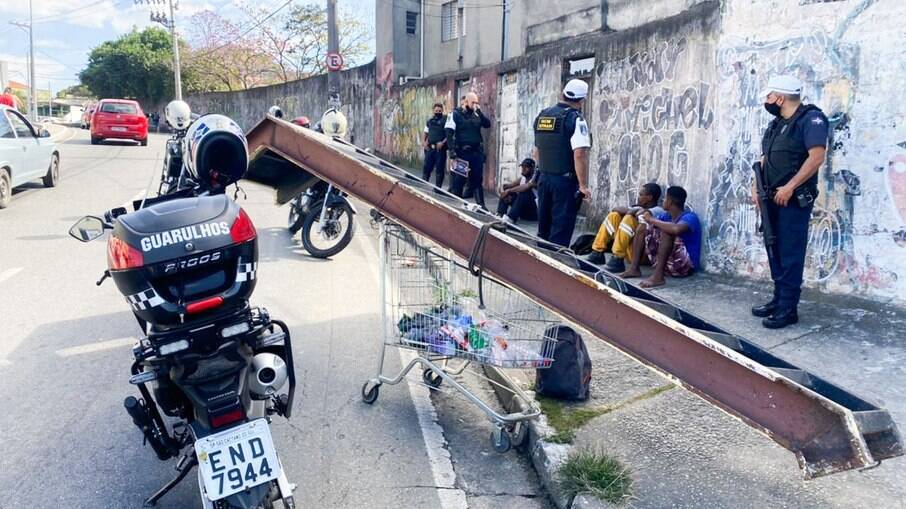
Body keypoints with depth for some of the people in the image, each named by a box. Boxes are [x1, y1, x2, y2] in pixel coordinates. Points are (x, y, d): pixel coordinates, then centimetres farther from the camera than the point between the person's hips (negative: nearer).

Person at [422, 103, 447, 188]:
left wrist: (443, 142, -20)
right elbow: (425, 134, 22)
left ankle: (438, 188, 5)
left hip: (440, 149, -5)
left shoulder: (446, 120, -1)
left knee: (439, 169, -2)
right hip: (430, 148, 5)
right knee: (426, 168, 8)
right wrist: (423, 142, 4)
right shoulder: (429, 121, 15)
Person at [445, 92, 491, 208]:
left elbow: (488, 124, 4)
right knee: (457, 181, -2)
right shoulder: (455, 115, -3)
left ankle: (481, 205, 14)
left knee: (477, 180, 9)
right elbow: (449, 135, -9)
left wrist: (480, 112, -6)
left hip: (477, 152, 5)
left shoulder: (477, 115, 13)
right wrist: (452, 153, -18)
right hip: (461, 152, -5)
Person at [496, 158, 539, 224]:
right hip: (523, 211, 8)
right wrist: (506, 192, -23)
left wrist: (508, 191, -28)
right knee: (505, 193, -1)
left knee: (525, 192, -32)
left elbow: (527, 187, -35)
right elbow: (508, 186, 1)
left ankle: (510, 218, -38)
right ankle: (499, 215, -21)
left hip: (535, 212, -8)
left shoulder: (535, 178, -15)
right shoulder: (522, 178, 8)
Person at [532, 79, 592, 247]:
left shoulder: (541, 116, 10)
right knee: (561, 230, -3)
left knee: (543, 227, 15)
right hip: (566, 181, -7)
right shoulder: (575, 119, -12)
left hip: (543, 178, 7)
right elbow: (579, 155, -20)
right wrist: (583, 185, -15)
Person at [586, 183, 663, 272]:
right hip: (629, 251, 8)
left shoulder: (658, 211, -5)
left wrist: (633, 211, -8)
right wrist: (630, 211, -10)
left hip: (644, 253, -8)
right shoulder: (638, 208, 18)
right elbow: (616, 209, 8)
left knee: (629, 218, -23)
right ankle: (597, 254, 2)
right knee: (614, 215, 7)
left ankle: (617, 260, -26)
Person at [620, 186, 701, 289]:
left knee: (667, 230, -30)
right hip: (665, 262, 8)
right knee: (643, 226, 4)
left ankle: (658, 276, -33)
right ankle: (634, 269, -6)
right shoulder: (667, 216, 7)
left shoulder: (690, 217, -16)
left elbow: (676, 229, -38)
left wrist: (652, 220, -25)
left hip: (684, 265, -8)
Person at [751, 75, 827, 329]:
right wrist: (757, 187, 6)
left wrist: (789, 187, -22)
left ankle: (788, 308, -1)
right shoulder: (776, 124, 16)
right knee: (775, 250, 12)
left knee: (790, 253, -6)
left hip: (794, 200, -9)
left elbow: (817, 157, -20)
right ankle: (779, 299, 22)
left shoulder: (811, 118, -10)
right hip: (773, 199, 9)